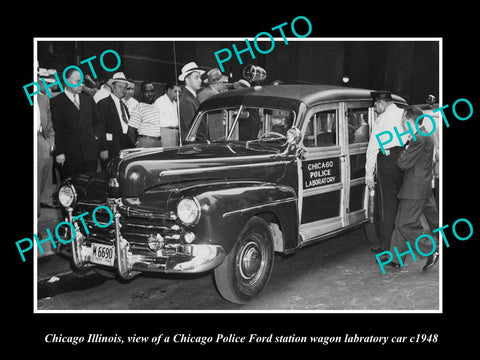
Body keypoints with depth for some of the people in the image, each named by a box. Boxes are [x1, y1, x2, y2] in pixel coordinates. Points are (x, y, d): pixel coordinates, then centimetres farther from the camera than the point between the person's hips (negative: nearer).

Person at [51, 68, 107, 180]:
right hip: (69, 155, -3)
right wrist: (59, 153, -11)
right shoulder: (56, 102, 2)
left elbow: (98, 123, 15)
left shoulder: (88, 99, 15)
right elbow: (56, 129, -3)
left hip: (91, 153, 3)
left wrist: (103, 147, 9)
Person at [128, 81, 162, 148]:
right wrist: (137, 144, -4)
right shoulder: (138, 109, -8)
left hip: (159, 142, 6)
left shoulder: (156, 107, 14)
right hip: (145, 142, -6)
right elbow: (130, 131, -10)